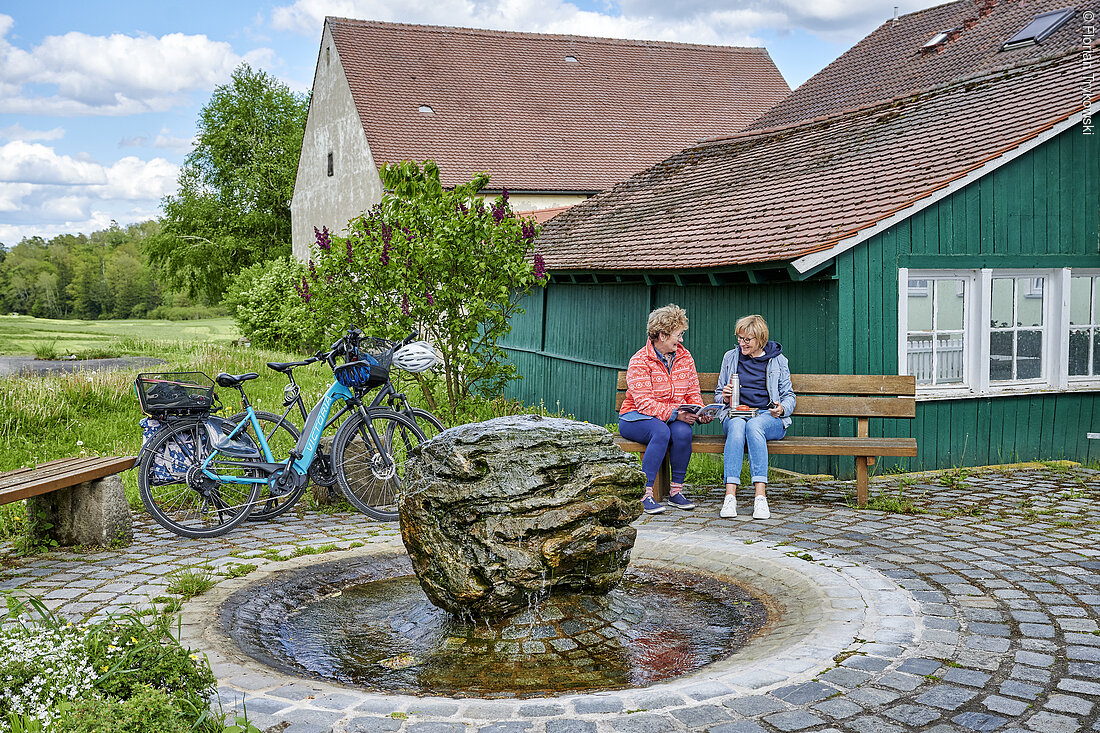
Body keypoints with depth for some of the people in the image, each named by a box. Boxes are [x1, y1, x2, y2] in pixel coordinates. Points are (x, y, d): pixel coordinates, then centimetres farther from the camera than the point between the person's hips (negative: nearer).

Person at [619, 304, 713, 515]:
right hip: (635, 417, -4)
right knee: (661, 432, -37)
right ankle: (647, 494, -32)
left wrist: (700, 413, -13)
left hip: (674, 418, 4)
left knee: (683, 432, -31)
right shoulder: (639, 362, -11)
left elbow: (693, 394, 9)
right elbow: (644, 403, -19)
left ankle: (676, 490, -17)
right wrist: (674, 414, -30)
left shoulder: (685, 359, 8)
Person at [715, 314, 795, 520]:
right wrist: (724, 397, -2)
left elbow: (789, 396, 14)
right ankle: (730, 496, -47)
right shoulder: (731, 357, 16)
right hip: (736, 415, 1)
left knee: (754, 426, -38)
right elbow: (718, 394, 23)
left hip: (768, 417, -1)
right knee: (737, 426, -37)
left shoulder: (777, 360, 12)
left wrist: (782, 409, -9)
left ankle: (761, 497, -45)